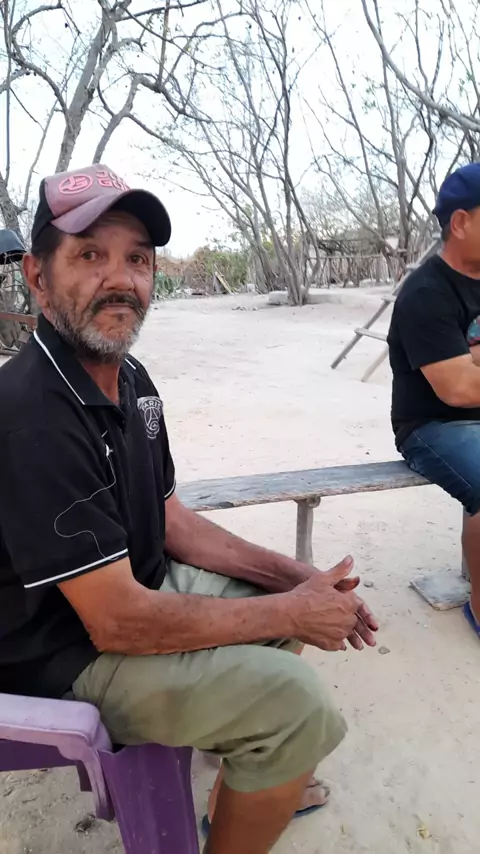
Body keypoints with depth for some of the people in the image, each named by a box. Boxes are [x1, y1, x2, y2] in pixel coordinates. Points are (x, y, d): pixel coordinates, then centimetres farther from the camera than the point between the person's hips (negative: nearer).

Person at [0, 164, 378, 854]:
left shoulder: (130, 378, 0)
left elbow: (170, 522, 6)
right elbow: (119, 622, -28)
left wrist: (294, 577, -3)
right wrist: (291, 611, -18)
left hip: (142, 587, 9)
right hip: (69, 656, -8)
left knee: (283, 597, 15)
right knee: (295, 700, -18)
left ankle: (253, 779, 33)